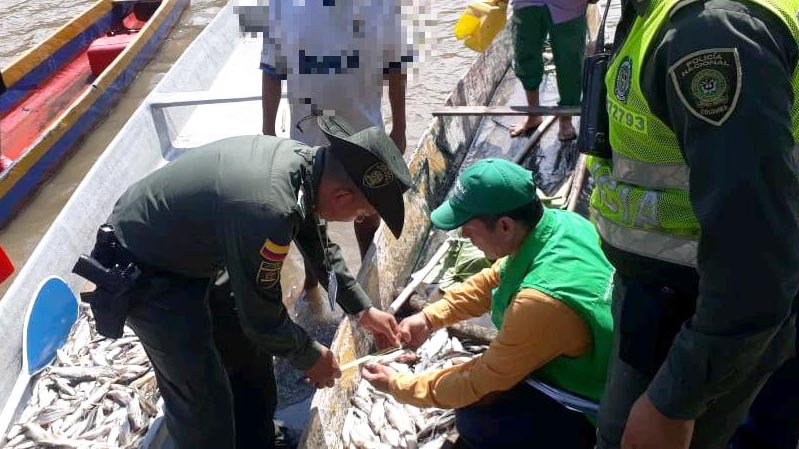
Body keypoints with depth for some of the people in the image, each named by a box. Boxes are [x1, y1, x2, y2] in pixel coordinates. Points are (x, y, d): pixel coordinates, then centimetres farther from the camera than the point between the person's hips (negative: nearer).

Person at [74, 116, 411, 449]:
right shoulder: (266, 211, -39)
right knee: (203, 398, -3)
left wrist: (362, 309, 12)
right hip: (144, 273, -8)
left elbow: (319, 245, 7)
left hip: (195, 250, 9)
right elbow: (263, 317, -23)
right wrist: (309, 357, -5)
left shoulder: (304, 159, -12)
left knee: (249, 355, 18)